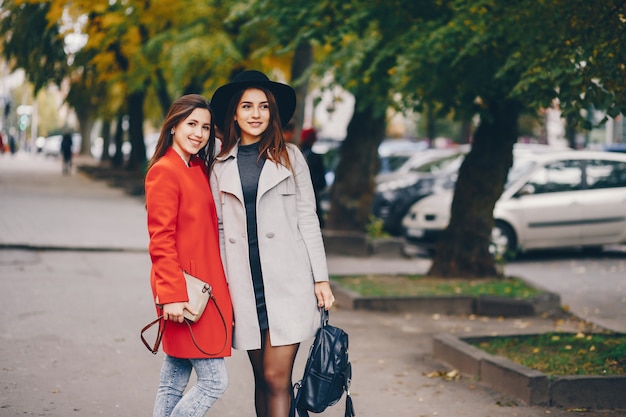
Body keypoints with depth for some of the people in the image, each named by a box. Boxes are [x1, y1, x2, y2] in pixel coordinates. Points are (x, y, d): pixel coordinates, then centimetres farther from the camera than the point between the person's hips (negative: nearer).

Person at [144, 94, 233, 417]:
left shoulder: (199, 169, 15)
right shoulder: (164, 171, -12)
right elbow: (160, 240, -16)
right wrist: (172, 294, -20)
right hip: (183, 290, -9)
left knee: (174, 381, 11)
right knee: (214, 381, -7)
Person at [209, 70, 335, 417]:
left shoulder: (289, 157, 5)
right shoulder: (221, 166, 10)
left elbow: (307, 219, 4)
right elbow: (220, 228, 11)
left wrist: (321, 278, 0)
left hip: (287, 281, -2)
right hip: (244, 284, 2)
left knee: (277, 377, -9)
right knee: (261, 378, 8)